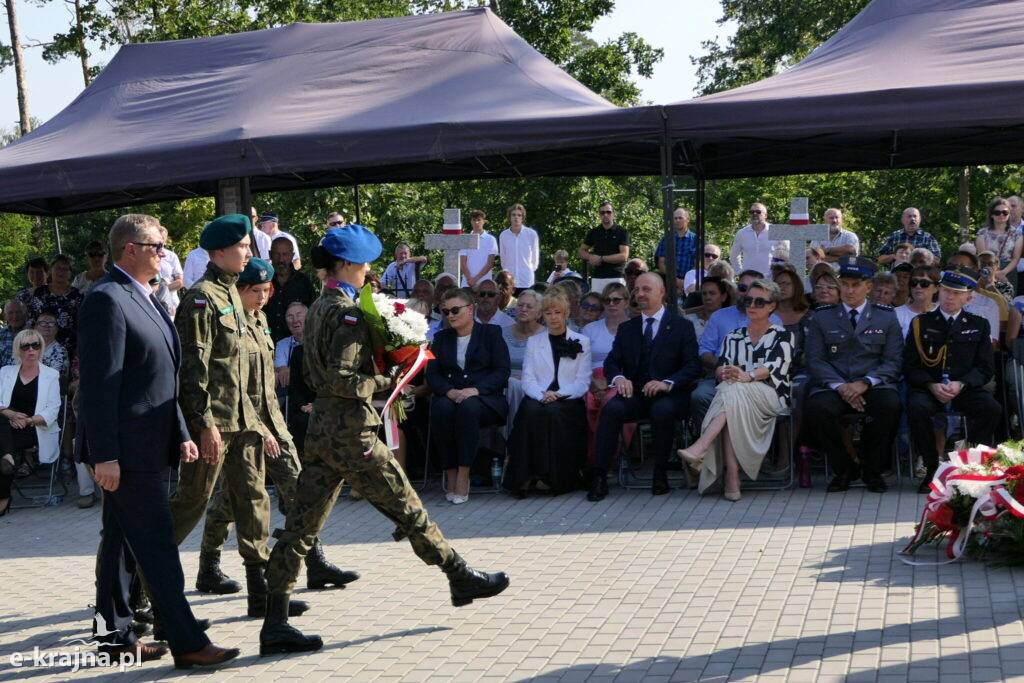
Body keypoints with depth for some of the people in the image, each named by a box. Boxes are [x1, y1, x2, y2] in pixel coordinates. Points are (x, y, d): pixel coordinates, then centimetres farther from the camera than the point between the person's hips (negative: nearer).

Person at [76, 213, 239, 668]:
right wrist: (104, 455, -22)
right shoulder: (107, 299, -14)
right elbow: (99, 382, -19)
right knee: (157, 543, -8)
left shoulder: (144, 299, 17)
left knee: (123, 541, 15)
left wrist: (181, 434, 18)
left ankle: (114, 634, 23)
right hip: (127, 447, -10)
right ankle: (187, 643, -5)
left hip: (147, 446, 10)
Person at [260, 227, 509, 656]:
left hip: (321, 428, 9)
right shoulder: (347, 313, -15)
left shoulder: (317, 309, 14)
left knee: (302, 525, 4)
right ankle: (461, 579, 21)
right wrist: (384, 383, -11)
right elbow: (341, 380, -23)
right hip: (350, 431, -9)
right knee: (407, 508, 6)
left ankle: (275, 624, 3)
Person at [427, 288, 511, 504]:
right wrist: (450, 391, -13)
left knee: (468, 406, -38)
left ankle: (463, 476, -34)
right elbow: (432, 374, 9)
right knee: (442, 408, -34)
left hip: (484, 399, -2)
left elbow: (503, 371, -1)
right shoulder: (441, 338, 20)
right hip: (450, 396, 2)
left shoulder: (491, 333, 10)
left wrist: (475, 390, -17)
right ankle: (451, 476, -29)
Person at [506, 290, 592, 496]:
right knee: (532, 410, -35)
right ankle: (527, 474, -36)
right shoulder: (534, 342, 21)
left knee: (553, 412, -36)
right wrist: (542, 395, -14)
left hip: (569, 401, -1)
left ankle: (558, 477, -31)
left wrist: (558, 395, -14)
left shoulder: (582, 342, 15)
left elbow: (583, 382, 4)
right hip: (538, 399, 1)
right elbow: (528, 379, 8)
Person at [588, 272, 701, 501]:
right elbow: (611, 362, 11)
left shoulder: (682, 326, 8)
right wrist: (619, 378, -14)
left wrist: (668, 383, -20)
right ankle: (599, 477, -30)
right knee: (612, 408, -30)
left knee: (662, 410, -37)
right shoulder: (626, 328, 19)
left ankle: (660, 474, -22)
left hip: (669, 395, -2)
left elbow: (693, 366, -2)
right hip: (635, 394, 3)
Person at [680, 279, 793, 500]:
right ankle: (732, 478, -44)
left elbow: (776, 365, -7)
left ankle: (700, 448, -50)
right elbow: (720, 367, 9)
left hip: (772, 396, -2)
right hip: (739, 398, 2)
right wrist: (724, 373, -18)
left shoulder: (782, 335, 13)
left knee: (732, 391, -35)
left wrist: (747, 376, -26)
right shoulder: (733, 337, 24)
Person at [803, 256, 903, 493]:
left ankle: (873, 471, -9)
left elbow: (892, 362, 4)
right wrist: (839, 386, -14)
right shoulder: (821, 317, 12)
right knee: (817, 408, -33)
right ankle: (844, 469, -8)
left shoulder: (886, 317, 13)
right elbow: (815, 360, 3)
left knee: (891, 404, -33)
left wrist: (865, 383, -14)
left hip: (873, 386, 0)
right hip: (832, 386, 0)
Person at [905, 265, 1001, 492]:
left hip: (965, 388, 1)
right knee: (917, 407, -35)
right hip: (928, 388, -1)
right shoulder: (921, 323, 9)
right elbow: (910, 365, 4)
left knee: (992, 409, -30)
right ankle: (933, 468, -19)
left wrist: (961, 384, -13)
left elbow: (986, 368, 6)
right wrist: (932, 386, -14)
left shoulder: (978, 325, 12)